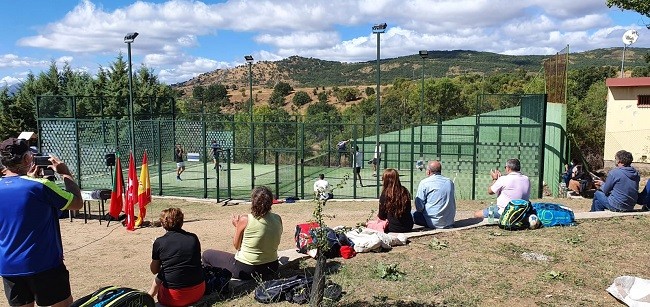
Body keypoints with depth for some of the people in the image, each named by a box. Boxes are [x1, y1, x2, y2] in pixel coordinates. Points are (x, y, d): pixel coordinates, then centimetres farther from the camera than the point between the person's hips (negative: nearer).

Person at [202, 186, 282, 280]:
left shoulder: (245, 220, -18)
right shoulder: (278, 219, -6)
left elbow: (236, 245, -4)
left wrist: (237, 226, 11)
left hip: (246, 271, -5)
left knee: (207, 254, 15)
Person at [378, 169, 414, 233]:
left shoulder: (385, 194, -15)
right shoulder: (405, 191, -1)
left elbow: (382, 216, -7)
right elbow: (408, 210, 10)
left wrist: (378, 214, 17)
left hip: (394, 229, -5)